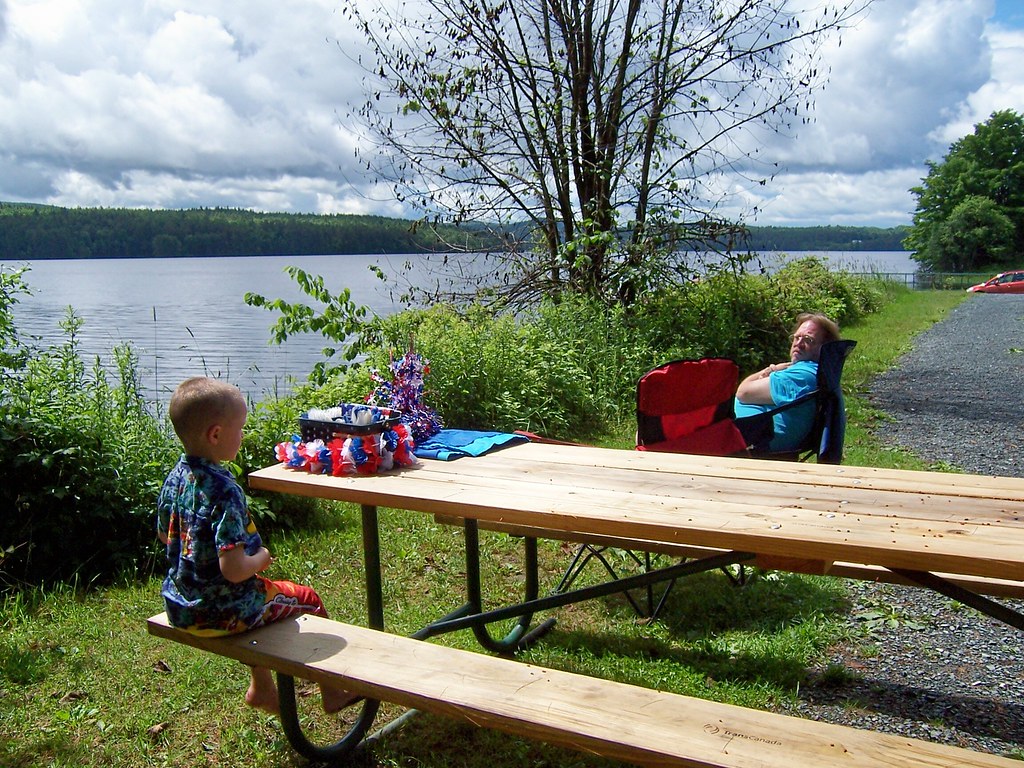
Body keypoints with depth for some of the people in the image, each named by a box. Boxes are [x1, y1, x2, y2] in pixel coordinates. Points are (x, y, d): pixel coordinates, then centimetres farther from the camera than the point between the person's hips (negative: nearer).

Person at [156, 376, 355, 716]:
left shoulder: (175, 478, -3)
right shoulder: (224, 491, -28)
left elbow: (164, 535, 14)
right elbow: (233, 569, -32)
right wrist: (260, 559, -12)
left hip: (179, 608, 8)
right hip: (222, 612, -8)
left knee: (261, 591, 35)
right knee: (309, 601, 14)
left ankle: (262, 688, 43)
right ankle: (331, 691, 28)